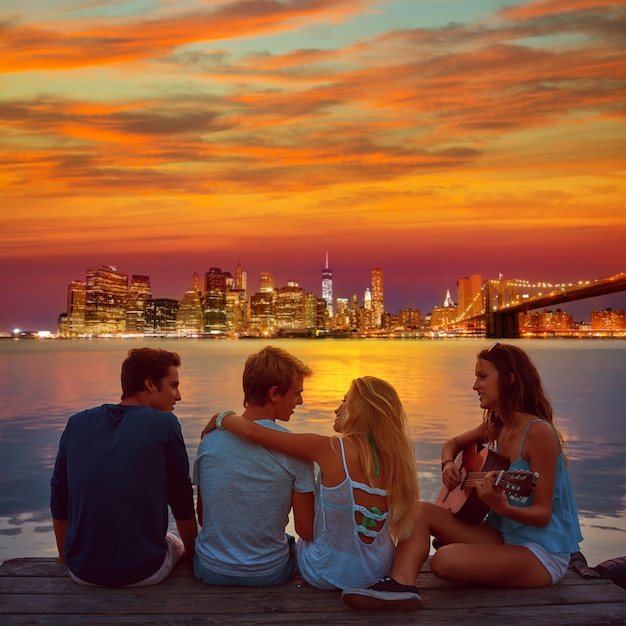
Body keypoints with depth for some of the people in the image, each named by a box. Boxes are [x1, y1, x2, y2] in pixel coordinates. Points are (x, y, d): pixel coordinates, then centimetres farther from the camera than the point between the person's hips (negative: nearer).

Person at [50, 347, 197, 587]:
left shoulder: (77, 423, 1)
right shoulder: (164, 424, -11)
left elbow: (58, 502, 8)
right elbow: (182, 502, -4)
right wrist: (191, 551, 14)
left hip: (82, 572, 4)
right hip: (145, 571, -3)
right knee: (177, 545, 29)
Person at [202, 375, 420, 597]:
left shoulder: (332, 449, -24)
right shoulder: (396, 456, -10)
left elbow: (251, 432, -23)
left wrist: (220, 419, -3)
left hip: (327, 575, -3)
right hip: (379, 571, 4)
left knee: (297, 542, 30)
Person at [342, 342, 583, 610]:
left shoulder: (539, 432, -19)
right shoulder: (495, 425, 4)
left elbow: (543, 514, -19)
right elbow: (454, 443, 22)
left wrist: (502, 506, -39)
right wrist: (448, 464, -1)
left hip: (543, 553, -8)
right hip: (502, 536, 8)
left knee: (445, 560, -32)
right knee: (421, 511, -10)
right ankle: (400, 585, -27)